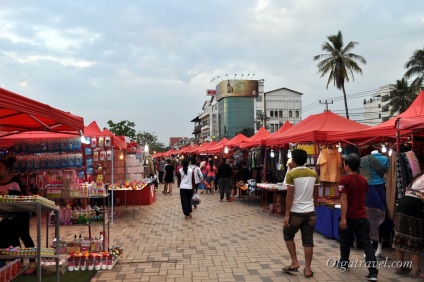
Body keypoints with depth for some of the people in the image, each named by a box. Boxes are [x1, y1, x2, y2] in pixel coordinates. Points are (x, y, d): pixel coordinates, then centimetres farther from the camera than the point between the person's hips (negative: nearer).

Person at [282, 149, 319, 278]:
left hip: (296, 212, -4)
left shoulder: (291, 174, -12)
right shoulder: (314, 174, 4)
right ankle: (307, 269, 13)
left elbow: (290, 196, -15)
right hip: (310, 212, 4)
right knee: (308, 241, 9)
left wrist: (287, 214, -12)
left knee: (288, 235, 17)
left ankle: (294, 263, 13)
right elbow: (316, 194, 11)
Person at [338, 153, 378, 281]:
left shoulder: (344, 180, -14)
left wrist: (343, 218, -19)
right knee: (366, 243, 2)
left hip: (349, 217, -5)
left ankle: (344, 264, 33)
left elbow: (344, 199, -19)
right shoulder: (363, 180, 7)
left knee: (345, 242, 16)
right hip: (362, 217, 5)